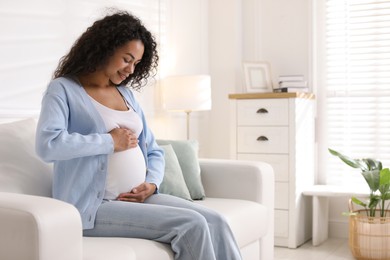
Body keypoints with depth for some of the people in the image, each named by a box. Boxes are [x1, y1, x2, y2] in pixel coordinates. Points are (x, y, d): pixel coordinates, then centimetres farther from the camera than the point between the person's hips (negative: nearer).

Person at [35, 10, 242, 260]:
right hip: (95, 206, -6)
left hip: (140, 198, 6)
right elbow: (47, 145, -22)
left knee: (215, 221, -14)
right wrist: (110, 141, -14)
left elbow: (153, 151, 20)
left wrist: (152, 183, -1)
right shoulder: (63, 89, -2)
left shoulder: (126, 94, 16)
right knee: (192, 225, -23)